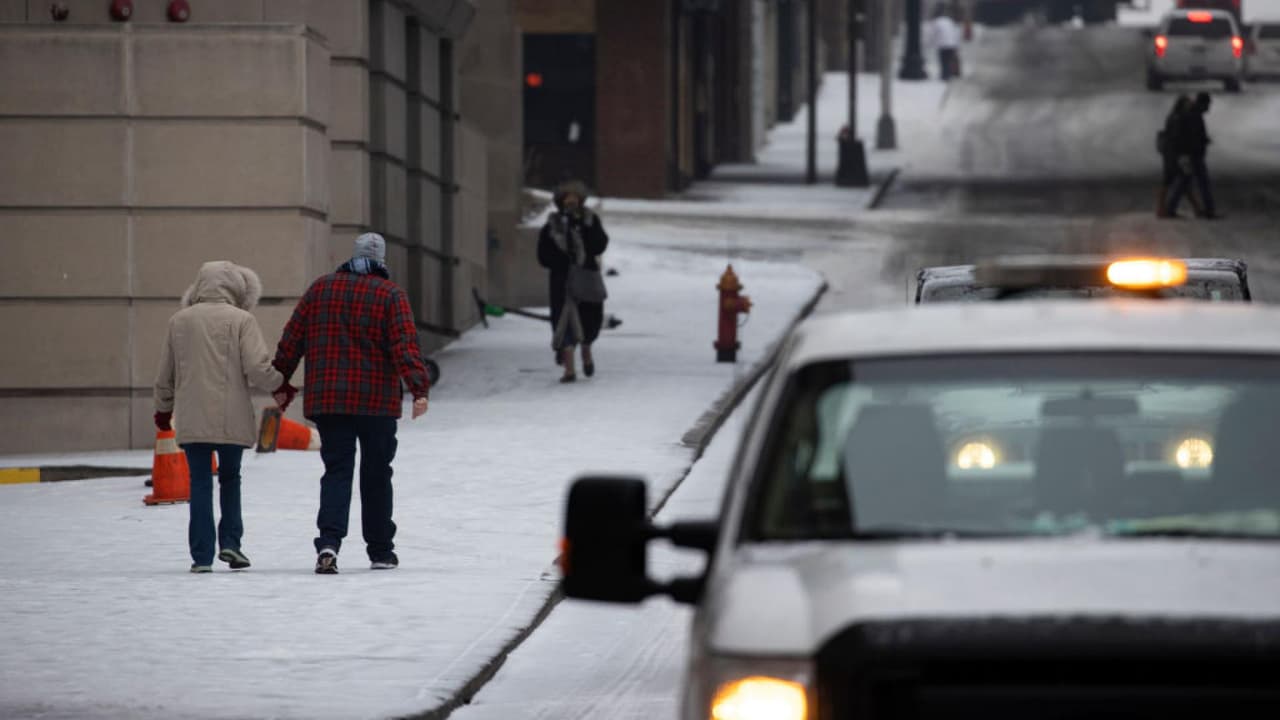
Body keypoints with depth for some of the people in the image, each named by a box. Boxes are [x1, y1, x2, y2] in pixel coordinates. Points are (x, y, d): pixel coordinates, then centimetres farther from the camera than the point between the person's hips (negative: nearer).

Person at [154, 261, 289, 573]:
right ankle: (230, 541, 7)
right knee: (230, 477, 17)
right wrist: (279, 385, 9)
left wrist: (163, 408, 28)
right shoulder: (241, 320, -6)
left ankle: (202, 555, 2)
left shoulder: (179, 321, 6)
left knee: (200, 482, 6)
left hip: (191, 419, 2)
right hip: (231, 419, -2)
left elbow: (165, 374, 12)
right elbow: (257, 368, -12)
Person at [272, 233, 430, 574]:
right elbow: (405, 345, -13)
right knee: (376, 475, 10)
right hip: (376, 401, -2)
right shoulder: (390, 294, -2)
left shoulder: (321, 289, 7)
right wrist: (419, 388, -19)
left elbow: (292, 339, 9)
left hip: (327, 401, 2)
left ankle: (329, 541, -21)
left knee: (337, 470, 1)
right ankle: (380, 551, 18)